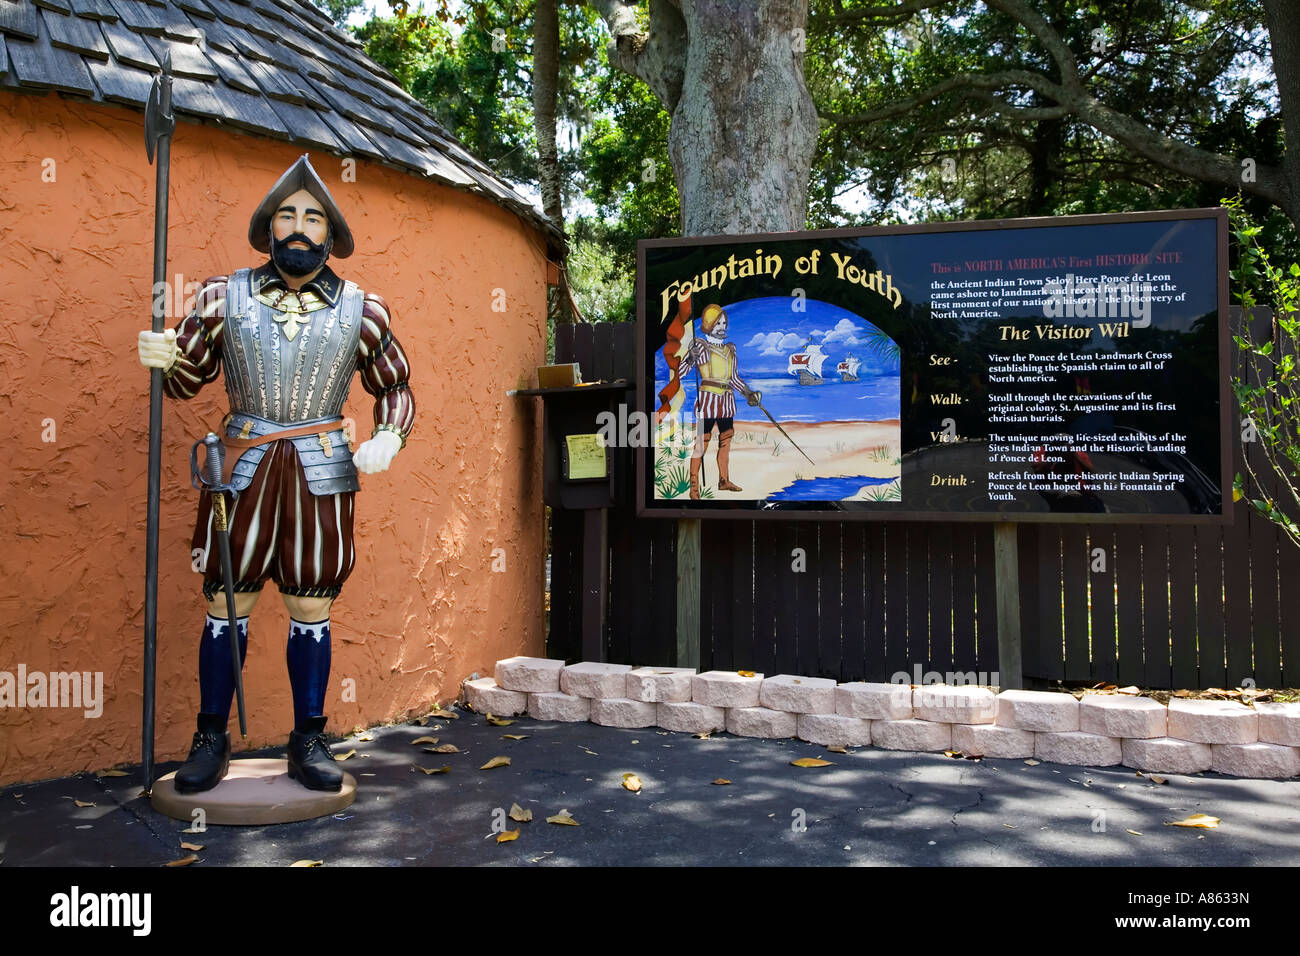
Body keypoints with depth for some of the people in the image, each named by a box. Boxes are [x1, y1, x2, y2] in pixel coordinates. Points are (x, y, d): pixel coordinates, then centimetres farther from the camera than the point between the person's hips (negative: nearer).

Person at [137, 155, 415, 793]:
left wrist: (388, 437, -5)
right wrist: (163, 359, -11)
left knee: (311, 609, 6)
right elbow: (189, 379, 11)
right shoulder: (224, 296, 4)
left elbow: (395, 387, 13)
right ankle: (211, 741, 20)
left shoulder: (361, 309, 3)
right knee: (226, 605, 5)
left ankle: (308, 742, 18)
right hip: (244, 468, 0)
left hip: (322, 472, 0)